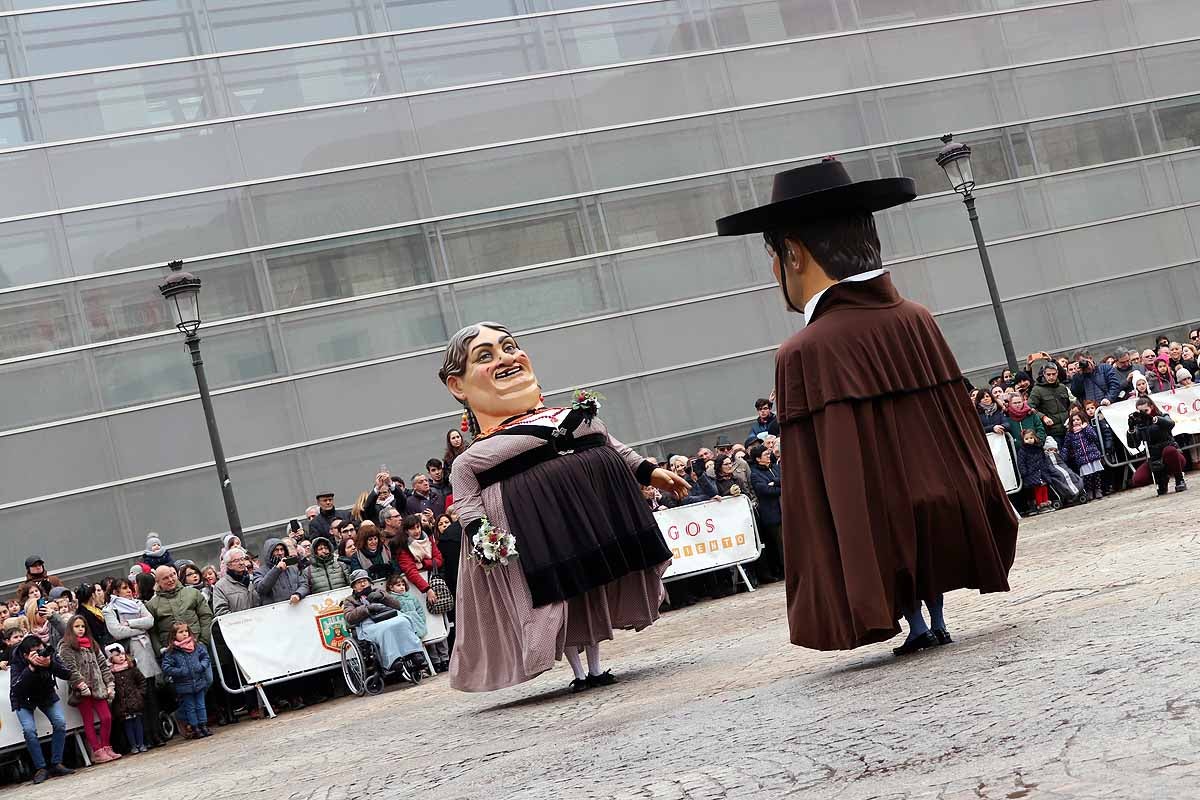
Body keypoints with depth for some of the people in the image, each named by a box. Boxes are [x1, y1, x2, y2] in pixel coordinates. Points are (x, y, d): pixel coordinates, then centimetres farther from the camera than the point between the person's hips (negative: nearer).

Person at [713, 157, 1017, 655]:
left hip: (889, 545, -6)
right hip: (953, 536, 6)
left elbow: (814, 495, -18)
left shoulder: (804, 356, -18)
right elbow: (966, 435, 8)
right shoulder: (918, 321, 0)